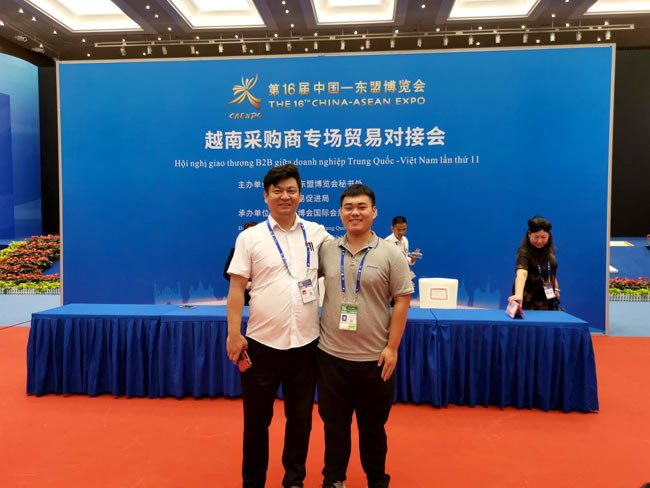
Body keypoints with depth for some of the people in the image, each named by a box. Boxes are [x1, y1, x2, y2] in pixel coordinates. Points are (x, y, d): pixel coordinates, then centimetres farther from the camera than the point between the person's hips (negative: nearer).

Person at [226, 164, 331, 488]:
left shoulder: (317, 233, 3)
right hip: (262, 343, -2)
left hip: (306, 342, 2)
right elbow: (236, 287, -4)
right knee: (256, 418, 13)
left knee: (300, 417, 16)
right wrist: (234, 334, -11)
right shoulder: (250, 237, -2)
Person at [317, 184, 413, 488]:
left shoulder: (390, 254, -6)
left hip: (375, 358, -2)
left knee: (373, 426, 14)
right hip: (331, 354, 2)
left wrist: (392, 348, -9)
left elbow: (402, 301, -6)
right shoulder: (326, 250, 2)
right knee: (334, 423, 16)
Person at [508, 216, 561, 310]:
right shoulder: (524, 252, -24)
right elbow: (522, 273, -43)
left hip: (548, 300, 6)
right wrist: (518, 294, -58)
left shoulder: (550, 250, -3)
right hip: (529, 302, -6)